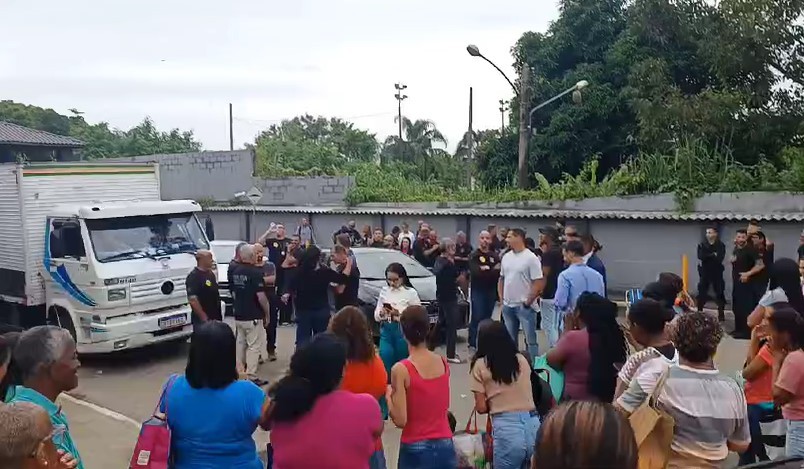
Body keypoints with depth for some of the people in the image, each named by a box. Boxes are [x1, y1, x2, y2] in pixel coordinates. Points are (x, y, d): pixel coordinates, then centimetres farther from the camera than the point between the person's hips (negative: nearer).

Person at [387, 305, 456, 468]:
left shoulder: (401, 369, -16)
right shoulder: (443, 363, 0)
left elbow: (400, 420, -15)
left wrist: (388, 395, 0)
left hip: (416, 449, -4)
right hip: (445, 446, 5)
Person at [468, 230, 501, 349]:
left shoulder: (495, 256, 10)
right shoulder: (474, 255, -2)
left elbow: (499, 272, -2)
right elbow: (474, 272, -19)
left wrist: (486, 269, -15)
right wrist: (492, 271, -15)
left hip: (491, 291, 4)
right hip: (477, 290, -4)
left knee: (487, 318, 10)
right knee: (477, 317, -8)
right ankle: (473, 343, 0)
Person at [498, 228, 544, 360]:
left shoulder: (531, 258, -11)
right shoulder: (506, 257, 9)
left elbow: (539, 283, -13)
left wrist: (528, 301, -12)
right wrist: (501, 299, 9)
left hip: (524, 306, -6)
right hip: (507, 305, 7)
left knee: (530, 339, -1)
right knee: (510, 340, 16)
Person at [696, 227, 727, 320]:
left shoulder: (721, 245, -3)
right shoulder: (702, 244, 2)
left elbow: (719, 258, -16)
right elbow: (701, 256, -13)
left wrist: (707, 257, -13)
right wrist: (713, 255, -13)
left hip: (717, 272, -1)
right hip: (704, 272, 1)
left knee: (719, 293, 3)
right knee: (701, 292, 4)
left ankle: (721, 314, 11)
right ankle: (699, 312, 15)